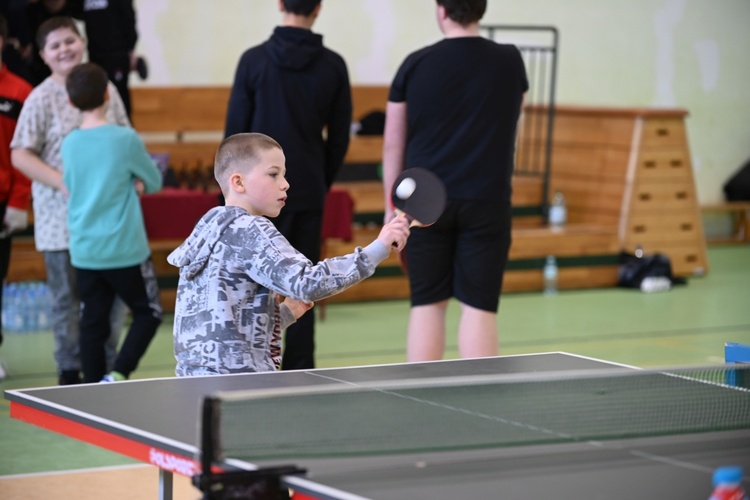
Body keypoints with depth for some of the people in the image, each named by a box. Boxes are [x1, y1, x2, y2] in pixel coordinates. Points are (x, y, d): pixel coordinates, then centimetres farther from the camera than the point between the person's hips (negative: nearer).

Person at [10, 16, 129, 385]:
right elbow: (20, 156, -10)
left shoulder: (105, 89, 7)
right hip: (61, 216, -4)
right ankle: (70, 371, 16)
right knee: (67, 298, 5)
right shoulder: (41, 100, -6)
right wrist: (65, 183, -20)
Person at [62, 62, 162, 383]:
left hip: (83, 251, 4)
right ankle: (118, 375, -7)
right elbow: (153, 183, 0)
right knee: (148, 313, 10)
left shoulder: (69, 144, 2)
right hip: (125, 249, -4)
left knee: (93, 322, 9)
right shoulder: (125, 139, -11)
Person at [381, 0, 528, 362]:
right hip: (486, 202, 0)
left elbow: (393, 145, 3)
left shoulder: (415, 64, -1)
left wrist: (392, 207, 12)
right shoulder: (509, 61, 2)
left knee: (427, 305, 8)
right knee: (479, 308, 0)